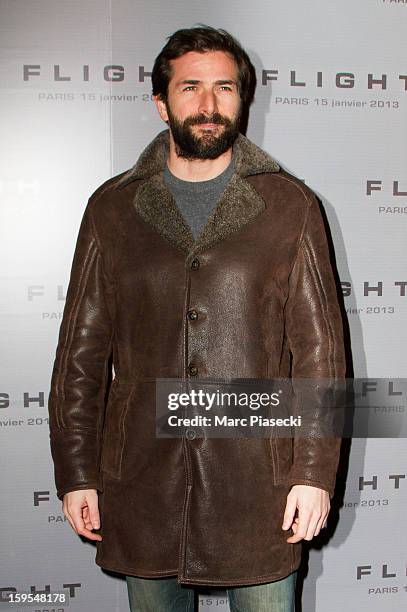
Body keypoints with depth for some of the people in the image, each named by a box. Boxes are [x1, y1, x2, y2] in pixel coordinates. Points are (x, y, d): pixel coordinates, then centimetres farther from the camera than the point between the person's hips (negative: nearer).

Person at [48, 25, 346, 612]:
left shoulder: (290, 205, 1)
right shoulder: (113, 207, 4)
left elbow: (320, 349, -1)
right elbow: (81, 352, 4)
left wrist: (315, 472, -6)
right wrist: (76, 474, 2)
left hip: (258, 478, -1)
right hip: (142, 480, 2)